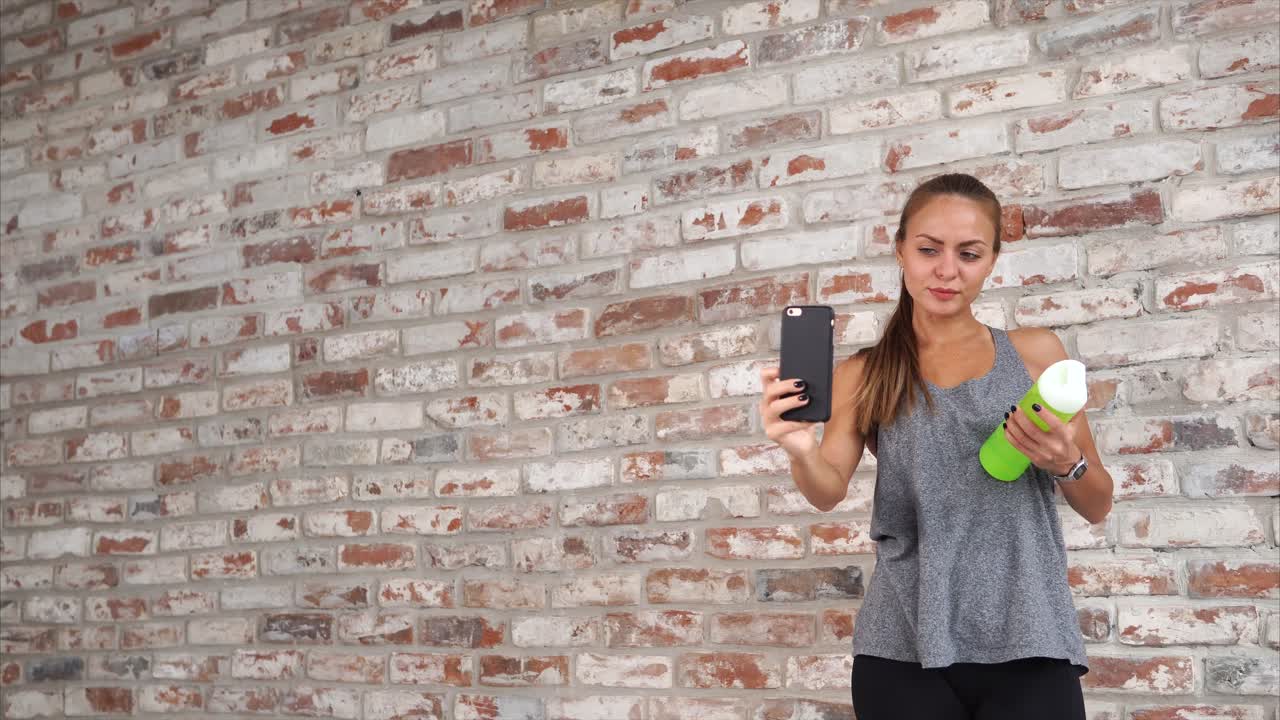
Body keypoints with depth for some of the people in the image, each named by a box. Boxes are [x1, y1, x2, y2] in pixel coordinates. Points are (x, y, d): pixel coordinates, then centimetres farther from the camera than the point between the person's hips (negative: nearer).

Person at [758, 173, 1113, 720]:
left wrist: (1067, 462, -12)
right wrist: (801, 451, -29)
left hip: (1026, 644, 0)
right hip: (905, 650, 0)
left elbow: (1098, 507, 10)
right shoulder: (864, 376, 8)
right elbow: (830, 490, -7)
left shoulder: (1034, 354, 7)